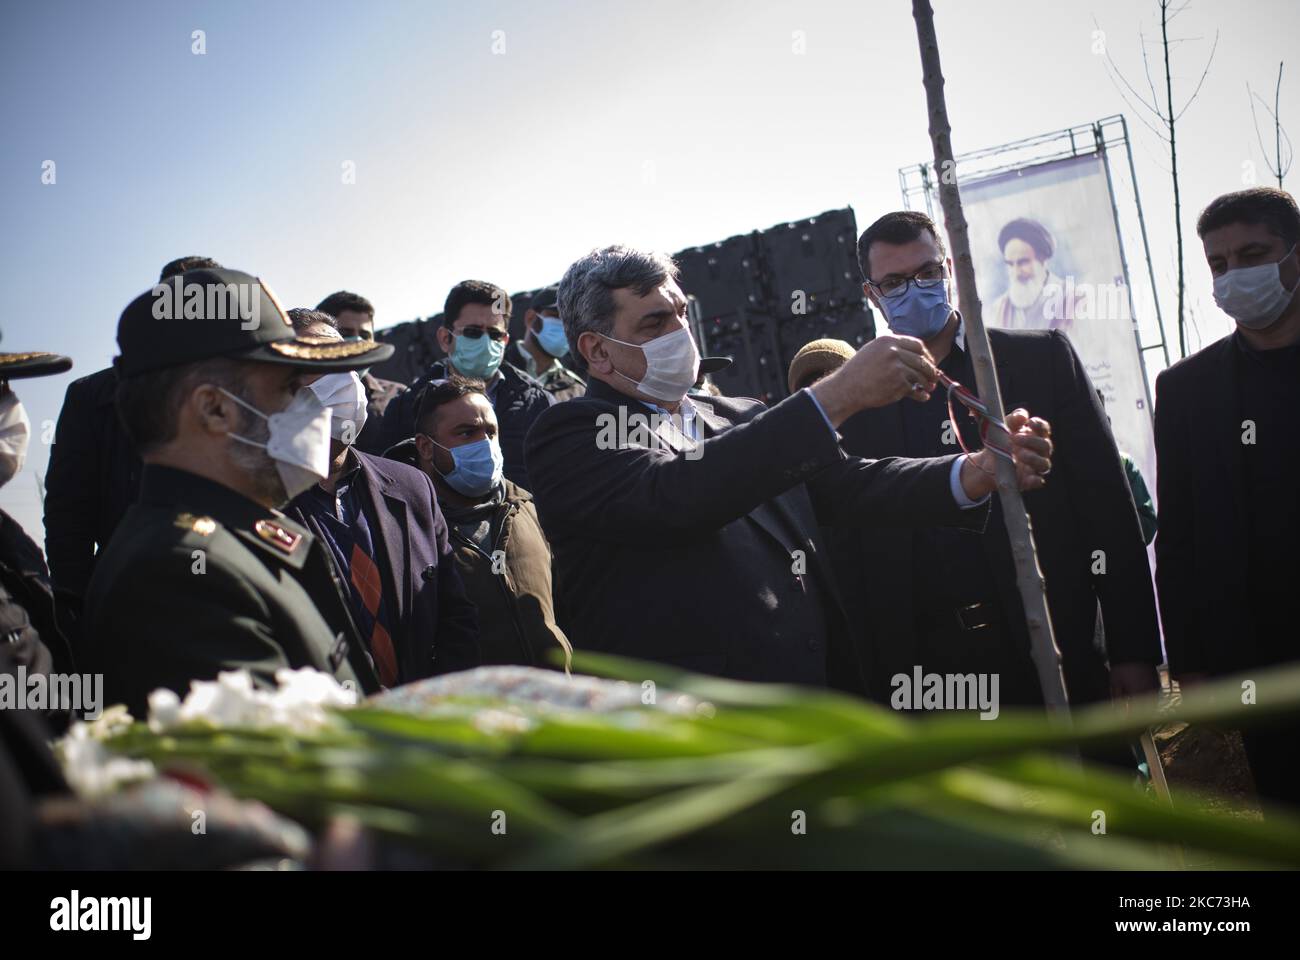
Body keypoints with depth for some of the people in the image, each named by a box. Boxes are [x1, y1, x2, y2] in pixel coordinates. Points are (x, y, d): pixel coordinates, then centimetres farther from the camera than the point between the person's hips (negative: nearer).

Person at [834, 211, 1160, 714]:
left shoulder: (1043, 358, 4)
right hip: (926, 669, 1)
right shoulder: (855, 407, 6)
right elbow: (851, 562, 6)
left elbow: (1108, 508, 1)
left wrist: (1133, 651, -4)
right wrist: (872, 684, 0)